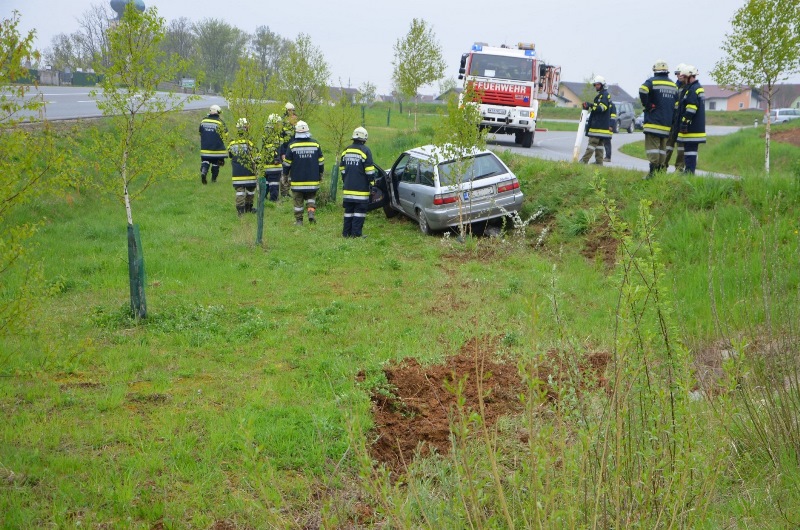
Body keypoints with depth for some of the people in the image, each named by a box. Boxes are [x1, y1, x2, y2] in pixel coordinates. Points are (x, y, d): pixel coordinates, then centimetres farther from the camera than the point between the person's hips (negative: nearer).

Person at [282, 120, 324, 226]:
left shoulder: (292, 145, -7)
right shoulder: (315, 144, 1)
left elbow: (287, 163, -2)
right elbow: (321, 162, 7)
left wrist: (285, 175, 11)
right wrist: (320, 175, 20)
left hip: (297, 180, -2)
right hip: (312, 179, 2)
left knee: (298, 200, 7)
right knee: (311, 197, 17)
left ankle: (299, 220, 10)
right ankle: (311, 211, -7)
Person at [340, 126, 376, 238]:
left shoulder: (346, 151, 11)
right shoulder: (365, 151, -8)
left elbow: (342, 169, 17)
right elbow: (369, 170, -10)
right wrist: (372, 183, -2)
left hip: (348, 188, 6)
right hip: (361, 189, -6)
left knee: (348, 211, 11)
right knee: (359, 212, -3)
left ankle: (346, 232, 12)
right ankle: (356, 233, -6)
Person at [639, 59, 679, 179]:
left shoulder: (653, 81, -6)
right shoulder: (673, 85, 13)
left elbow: (642, 90, -27)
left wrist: (647, 105, -14)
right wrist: (672, 120, 18)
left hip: (654, 121, -6)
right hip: (667, 124, 6)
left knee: (652, 147, -8)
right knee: (663, 147, 13)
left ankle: (652, 172, -16)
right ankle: (661, 169, 14)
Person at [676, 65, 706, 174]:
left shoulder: (693, 90, -16)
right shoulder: (699, 88, 19)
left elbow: (690, 110, -22)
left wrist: (684, 123, -19)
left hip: (691, 128, -10)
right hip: (697, 127, 10)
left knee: (689, 150, -9)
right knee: (691, 149, 13)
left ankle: (689, 172, -9)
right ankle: (689, 171, 17)